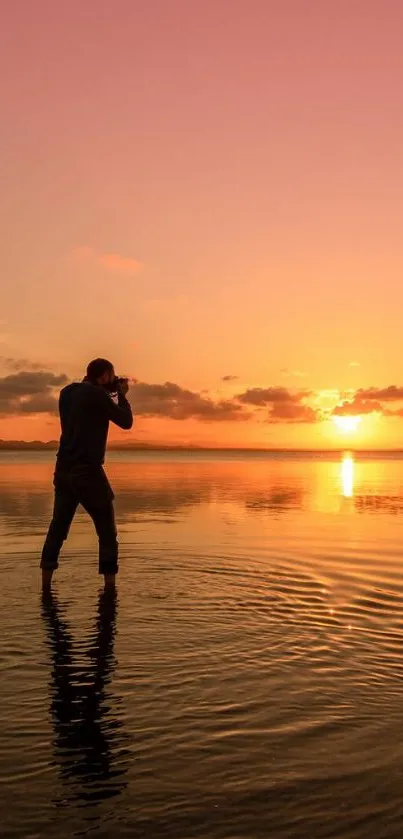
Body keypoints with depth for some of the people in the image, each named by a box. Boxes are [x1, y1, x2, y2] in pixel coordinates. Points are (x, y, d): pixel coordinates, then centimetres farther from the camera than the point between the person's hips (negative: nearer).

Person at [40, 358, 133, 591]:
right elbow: (126, 421, -6)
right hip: (87, 470, -7)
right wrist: (122, 394, 8)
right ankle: (109, 586, 7)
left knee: (58, 526, 12)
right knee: (107, 531, 4)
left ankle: (46, 584, 11)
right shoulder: (97, 394, -11)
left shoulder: (67, 393, 11)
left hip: (63, 469, 7)